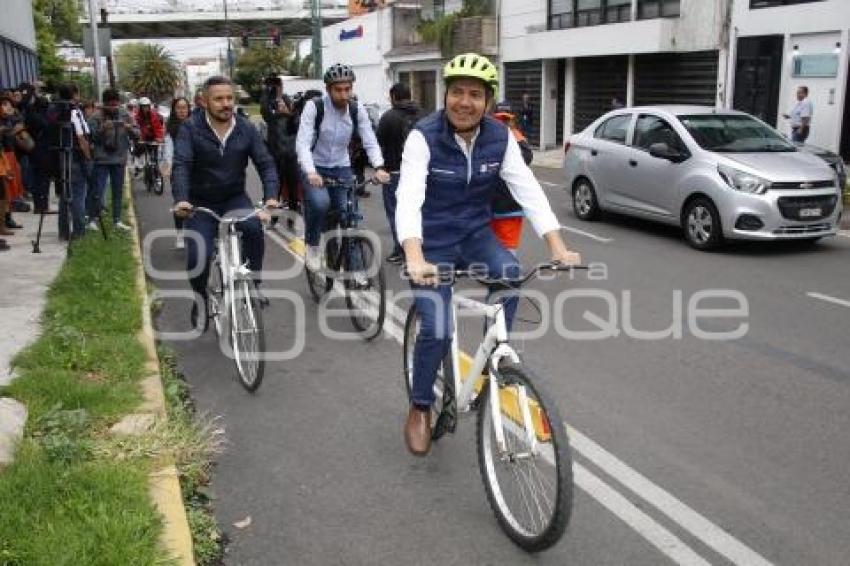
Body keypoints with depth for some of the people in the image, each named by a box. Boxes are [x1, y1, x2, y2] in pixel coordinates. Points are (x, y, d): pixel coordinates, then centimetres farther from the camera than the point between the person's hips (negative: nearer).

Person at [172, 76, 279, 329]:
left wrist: (271, 196, -27)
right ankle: (200, 301, 17)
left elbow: (265, 164, -9)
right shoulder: (191, 128, -13)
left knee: (254, 227, -30)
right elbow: (180, 165, -23)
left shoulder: (246, 129, -6)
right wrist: (181, 199, -40)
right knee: (198, 257, -14)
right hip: (201, 203, -1)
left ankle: (253, 284, -10)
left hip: (235, 198, 1)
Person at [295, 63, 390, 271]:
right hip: (314, 168, -3)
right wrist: (311, 173, -39)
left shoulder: (358, 110, -7)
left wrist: (379, 167, -28)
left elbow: (370, 141, -9)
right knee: (320, 202, -30)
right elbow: (302, 143, -23)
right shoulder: (314, 107, -17)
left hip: (341, 168, 3)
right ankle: (311, 246, -5)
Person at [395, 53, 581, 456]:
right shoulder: (424, 137, -19)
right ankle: (420, 409, 12)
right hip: (432, 243, -3)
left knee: (509, 274, -27)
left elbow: (528, 191, -14)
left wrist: (558, 247, -27)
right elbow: (408, 198, -32)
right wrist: (414, 258, -49)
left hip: (475, 234, 4)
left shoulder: (500, 138, -8)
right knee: (437, 330, -15)